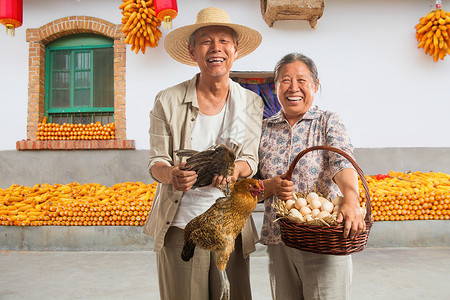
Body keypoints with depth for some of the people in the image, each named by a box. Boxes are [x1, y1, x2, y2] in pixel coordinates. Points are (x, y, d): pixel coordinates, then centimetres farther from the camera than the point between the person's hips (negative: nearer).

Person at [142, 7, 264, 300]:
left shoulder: (251, 103, 1)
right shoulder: (168, 101, -5)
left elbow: (251, 160, 3)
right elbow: (157, 162, -1)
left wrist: (234, 168, -20)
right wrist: (171, 174, -24)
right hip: (180, 224, -1)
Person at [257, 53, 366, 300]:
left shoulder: (328, 122, 0)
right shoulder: (264, 129, 7)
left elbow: (343, 163, -19)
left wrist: (351, 201, -38)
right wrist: (271, 186, -15)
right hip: (278, 242, 3)